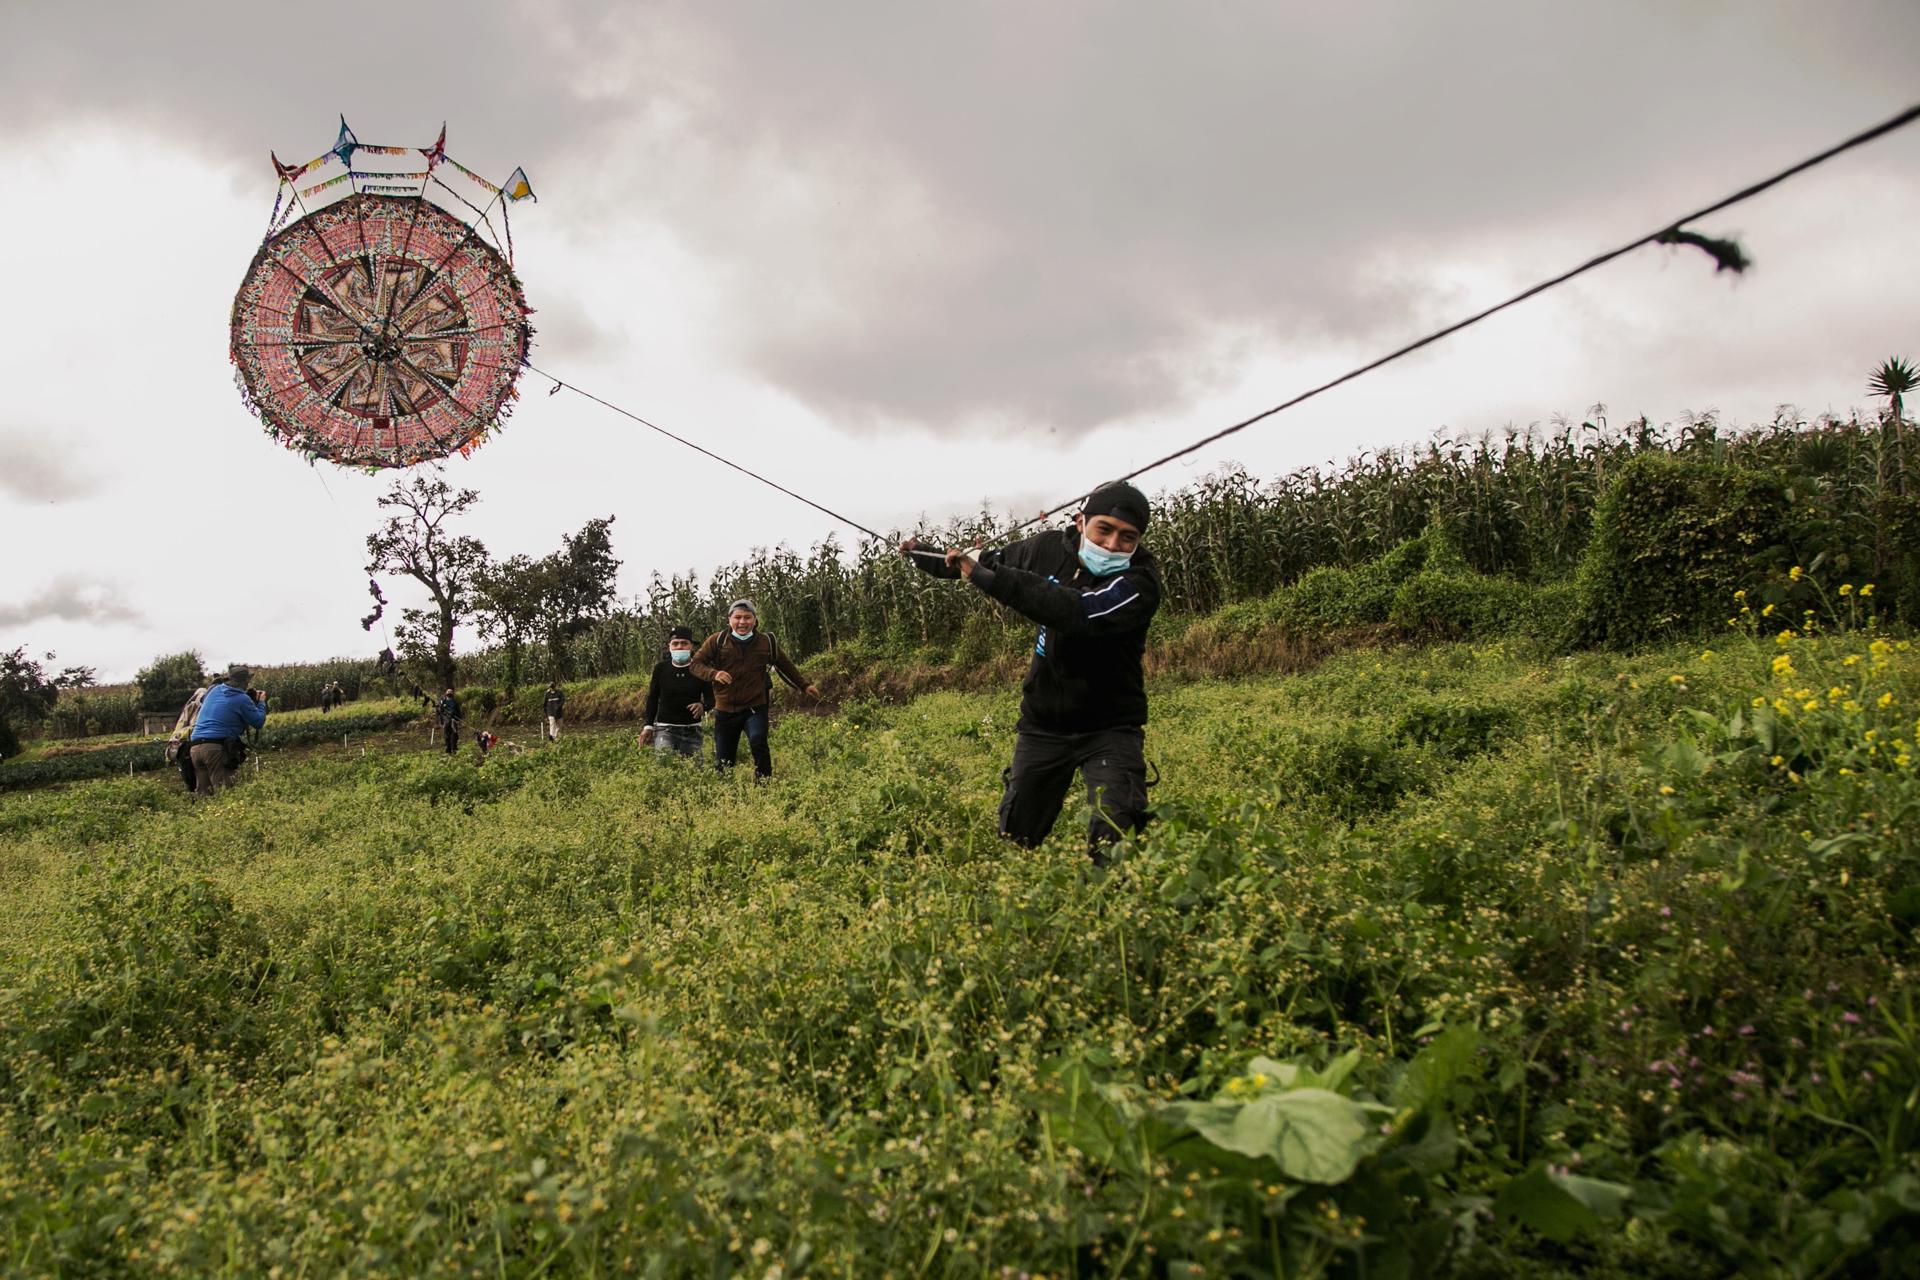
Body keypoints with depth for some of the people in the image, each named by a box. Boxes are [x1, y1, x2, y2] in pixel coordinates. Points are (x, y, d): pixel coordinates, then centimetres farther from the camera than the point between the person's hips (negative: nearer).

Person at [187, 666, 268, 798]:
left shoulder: (214, 690, 18)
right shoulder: (242, 699, -1)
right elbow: (259, 722, 3)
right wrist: (261, 702, 21)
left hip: (194, 746, 7)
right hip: (216, 747, -7)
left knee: (202, 793, 7)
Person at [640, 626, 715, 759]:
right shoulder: (661, 668, 1)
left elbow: (711, 697, 4)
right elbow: (653, 698, 11)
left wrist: (703, 705, -20)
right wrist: (648, 726, 5)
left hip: (692, 729, 1)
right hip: (665, 728, -1)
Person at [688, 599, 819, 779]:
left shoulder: (767, 642, 5)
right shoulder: (717, 641, -1)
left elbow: (785, 666, 19)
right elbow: (695, 663, -3)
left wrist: (805, 686, 24)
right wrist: (713, 674, -22)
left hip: (755, 709, 0)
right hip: (725, 710, 1)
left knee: (758, 744, -27)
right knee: (723, 763, 5)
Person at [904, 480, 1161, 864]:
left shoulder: (1139, 580, -24)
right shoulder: (1051, 548, -7)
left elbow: (1077, 612, -42)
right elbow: (992, 561, 15)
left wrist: (986, 576, -41)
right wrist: (922, 555, 23)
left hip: (1109, 728, -4)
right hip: (1043, 725, 4)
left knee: (1116, 837, -22)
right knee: (1014, 838, 11)